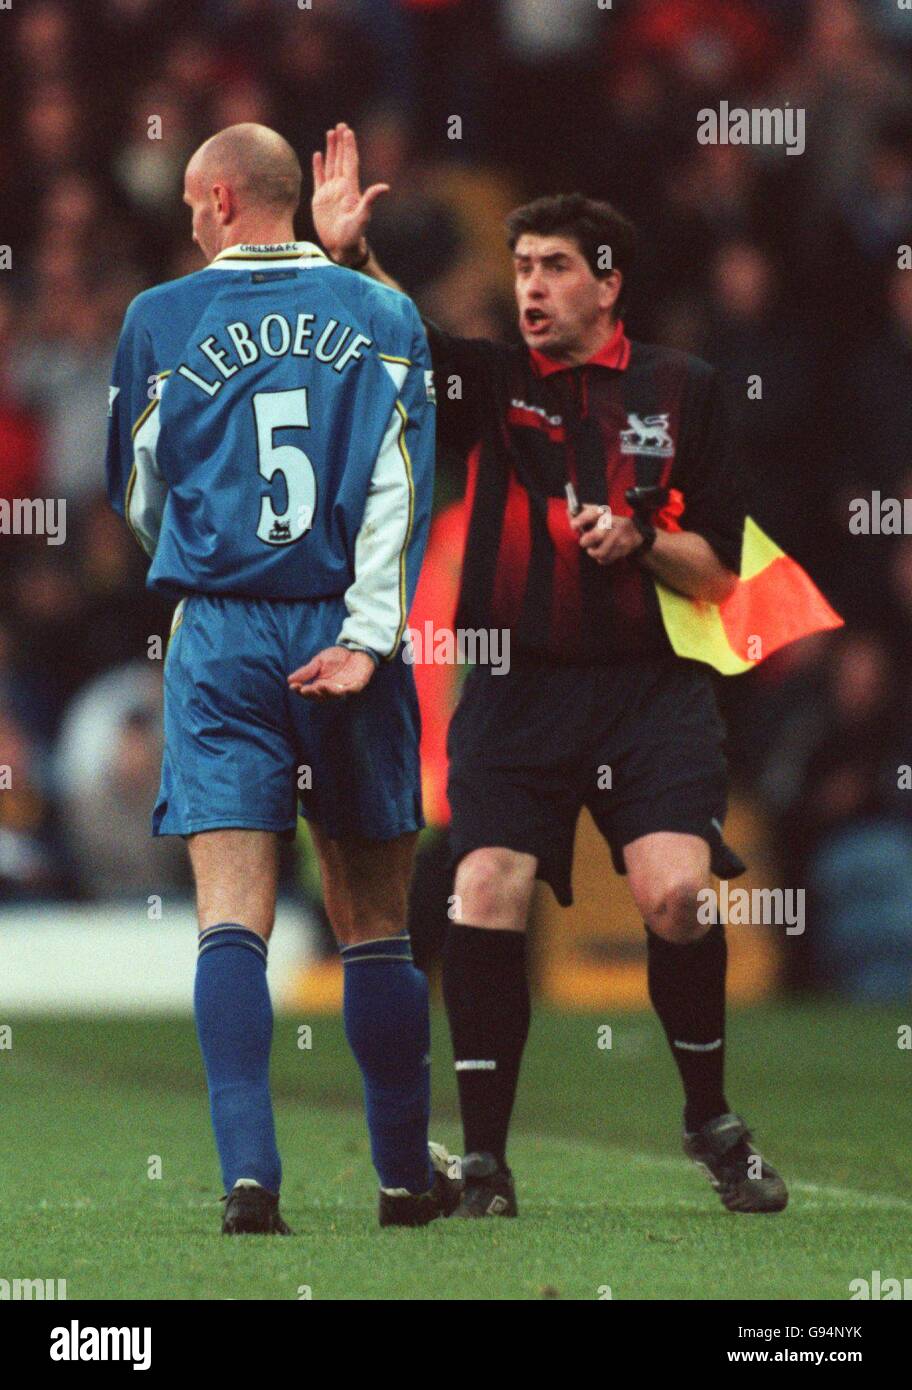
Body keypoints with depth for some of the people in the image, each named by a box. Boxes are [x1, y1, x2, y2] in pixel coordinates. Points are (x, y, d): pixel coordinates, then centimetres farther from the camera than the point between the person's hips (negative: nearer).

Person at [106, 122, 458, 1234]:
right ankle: (406, 1173, 16)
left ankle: (249, 1173, -20)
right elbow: (401, 485, -6)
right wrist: (366, 637, -10)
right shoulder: (382, 317, 6)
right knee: (374, 921, 10)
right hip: (346, 633, 1)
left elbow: (138, 498, 15)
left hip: (218, 640, -1)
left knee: (231, 914, -6)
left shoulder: (159, 320, 4)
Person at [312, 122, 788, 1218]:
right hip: (514, 688, 1)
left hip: (649, 687, -1)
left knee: (674, 889, -19)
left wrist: (639, 540, -11)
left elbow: (717, 572, 7)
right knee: (487, 895, -14)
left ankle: (711, 1119, 3)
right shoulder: (494, 383, 9)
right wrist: (345, 256, -24)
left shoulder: (680, 390, 7)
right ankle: (483, 1161, -3)